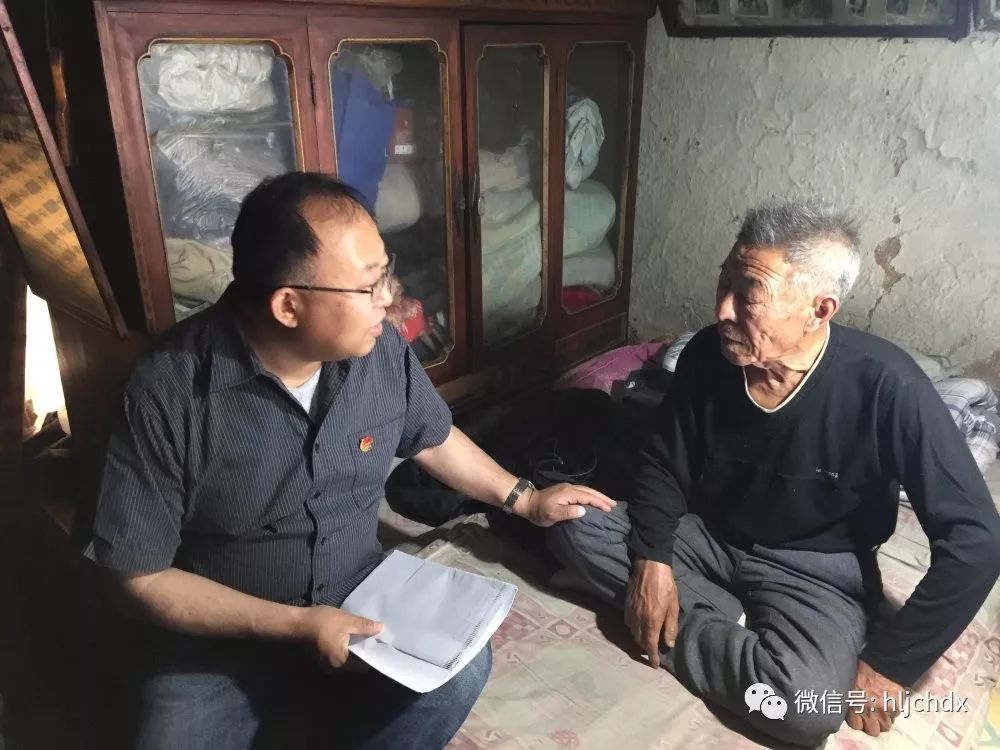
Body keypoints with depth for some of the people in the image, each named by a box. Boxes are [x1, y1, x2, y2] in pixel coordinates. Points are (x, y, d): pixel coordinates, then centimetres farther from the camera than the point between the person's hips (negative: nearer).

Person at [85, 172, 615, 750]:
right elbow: (141, 575, -15)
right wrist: (298, 626, -21)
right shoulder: (167, 393, -22)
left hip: (360, 601, 4)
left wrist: (524, 499, 14)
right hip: (222, 637, -3)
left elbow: (431, 437, 10)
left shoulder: (380, 347, -10)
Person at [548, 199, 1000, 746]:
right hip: (708, 534, 4)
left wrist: (888, 663, -19)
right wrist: (652, 559, -15)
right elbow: (665, 467, 0)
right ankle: (725, 622, -10)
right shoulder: (707, 355, -14)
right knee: (574, 526, -14)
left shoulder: (886, 387, -26)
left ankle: (684, 627, -7)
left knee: (805, 706, -32)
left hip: (814, 569, -3)